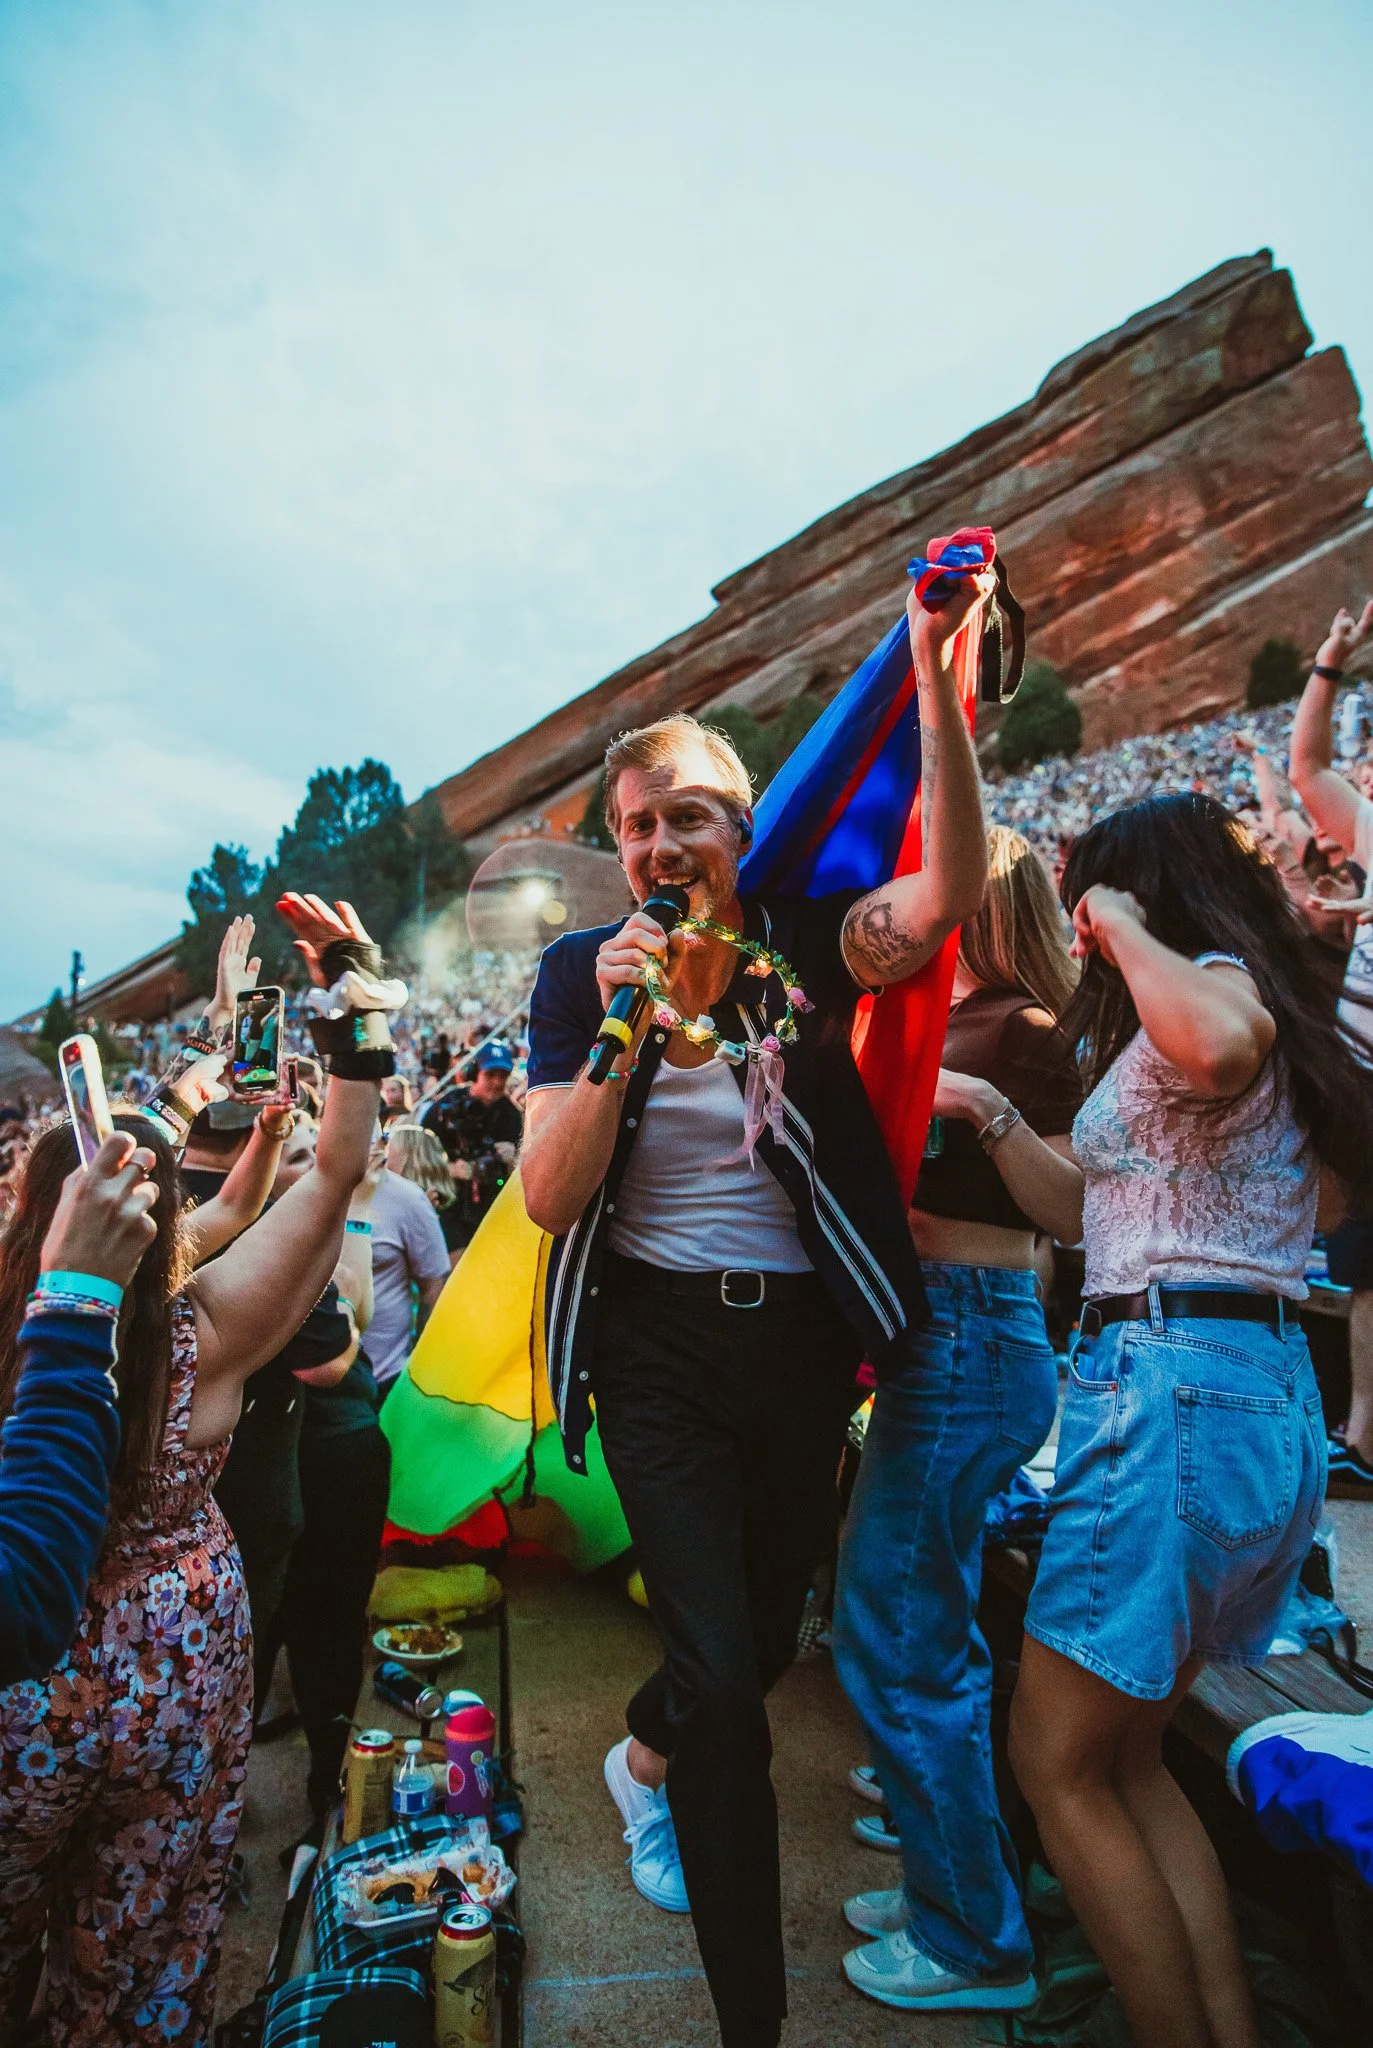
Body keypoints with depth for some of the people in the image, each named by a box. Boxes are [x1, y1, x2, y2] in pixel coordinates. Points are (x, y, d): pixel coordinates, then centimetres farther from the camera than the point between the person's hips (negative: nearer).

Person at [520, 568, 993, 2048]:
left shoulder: (802, 944, -4)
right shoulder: (582, 976, -5)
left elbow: (943, 898, -24)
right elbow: (548, 1199, -12)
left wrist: (937, 680, -31)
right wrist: (625, 1033, -25)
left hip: (801, 1333, 2)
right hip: (658, 1338, -2)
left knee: (768, 1635, 21)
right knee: (722, 1670, -6)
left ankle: (647, 1757, 57)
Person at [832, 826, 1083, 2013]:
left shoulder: (1021, 1029, -13)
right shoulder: (950, 1023, 14)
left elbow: (1072, 1213, -18)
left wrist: (991, 1108, -29)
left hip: (971, 1342, -10)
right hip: (947, 1336, 10)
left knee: (894, 1634, 1)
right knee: (929, 1627, 20)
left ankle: (976, 1944, 22)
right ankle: (958, 1882, 39)